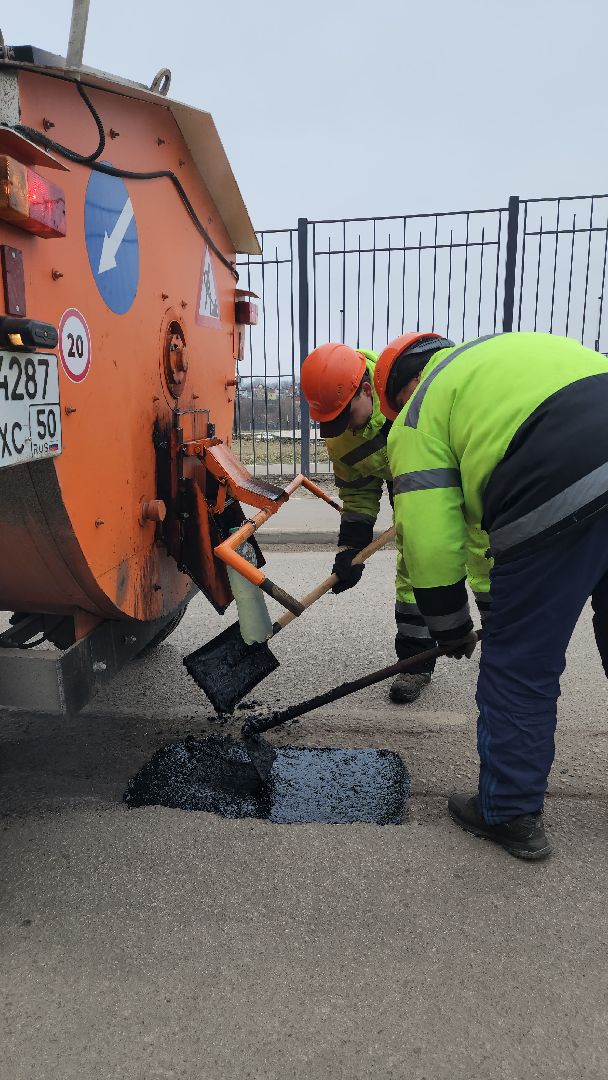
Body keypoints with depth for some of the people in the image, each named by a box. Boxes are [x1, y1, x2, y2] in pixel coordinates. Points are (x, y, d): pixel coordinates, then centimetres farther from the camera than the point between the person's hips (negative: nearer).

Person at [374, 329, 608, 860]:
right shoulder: (508, 348, 31)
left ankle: (510, 814, 25)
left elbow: (429, 543, 5)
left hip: (560, 498, -7)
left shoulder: (419, 416, 12)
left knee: (519, 662, 9)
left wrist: (451, 627, 20)